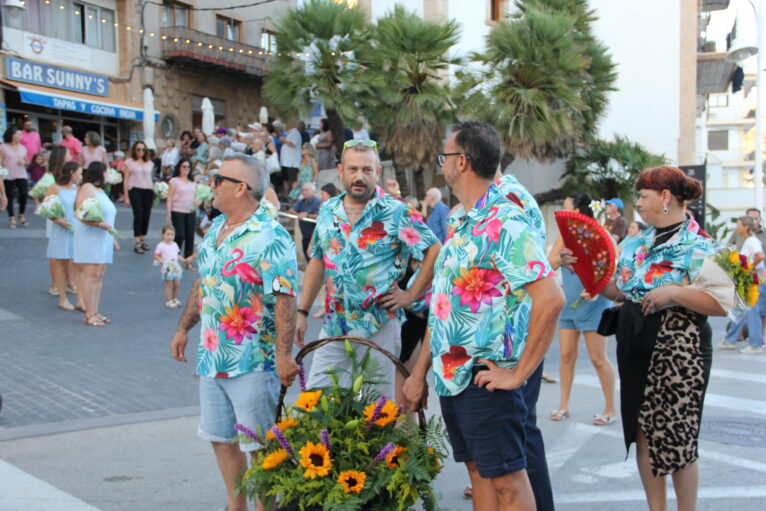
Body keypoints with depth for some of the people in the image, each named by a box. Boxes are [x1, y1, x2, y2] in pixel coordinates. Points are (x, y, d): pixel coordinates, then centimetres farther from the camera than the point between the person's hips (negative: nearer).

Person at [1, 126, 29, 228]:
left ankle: (21, 216, 13)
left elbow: (27, 161, 19)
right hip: (8, 176, -3)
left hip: (22, 175, 3)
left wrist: (24, 162, -4)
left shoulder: (22, 148, 10)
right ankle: (12, 219, 8)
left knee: (24, 195, -7)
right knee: (10, 197, 1)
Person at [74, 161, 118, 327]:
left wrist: (112, 239, 23)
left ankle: (95, 312, 12)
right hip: (89, 239, -9)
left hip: (103, 240, 9)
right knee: (92, 276, -9)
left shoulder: (100, 190, 20)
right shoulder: (87, 189, -9)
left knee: (99, 276, 8)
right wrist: (100, 224, -26)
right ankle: (89, 315, -7)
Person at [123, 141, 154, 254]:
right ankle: (137, 244, -7)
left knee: (146, 216, 3)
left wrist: (154, 191, 8)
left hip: (148, 190, 4)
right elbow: (126, 180, 2)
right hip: (135, 190, -4)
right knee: (138, 216, -9)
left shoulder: (150, 163, 14)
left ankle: (142, 240, 17)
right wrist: (126, 197, -3)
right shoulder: (130, 162, 4)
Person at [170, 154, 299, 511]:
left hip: (252, 362, -9)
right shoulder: (215, 228, 10)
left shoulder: (270, 237, -17)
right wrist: (184, 328, 18)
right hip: (211, 357, 9)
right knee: (220, 439, 18)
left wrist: (284, 354, -27)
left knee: (260, 446, 3)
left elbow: (284, 298, -22)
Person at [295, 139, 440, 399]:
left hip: (378, 326, -5)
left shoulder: (396, 212, -8)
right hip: (333, 324, 5)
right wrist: (302, 312, 12)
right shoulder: (328, 211, 8)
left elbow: (435, 252, -9)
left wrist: (411, 295, -11)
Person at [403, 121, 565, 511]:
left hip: (484, 378, -9)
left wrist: (519, 373, -21)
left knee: (505, 479, 1)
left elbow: (550, 300, -26)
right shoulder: (458, 221, 12)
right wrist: (420, 371, 15)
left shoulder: (506, 223, -16)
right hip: (450, 375, 9)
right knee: (478, 473, 16)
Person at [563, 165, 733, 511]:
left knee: (677, 440, 3)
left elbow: (723, 302, -17)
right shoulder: (637, 244, 10)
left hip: (677, 351, -7)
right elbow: (617, 290, 15)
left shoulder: (698, 246, -11)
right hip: (635, 347, 7)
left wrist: (674, 293, -25)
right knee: (643, 436, 12)